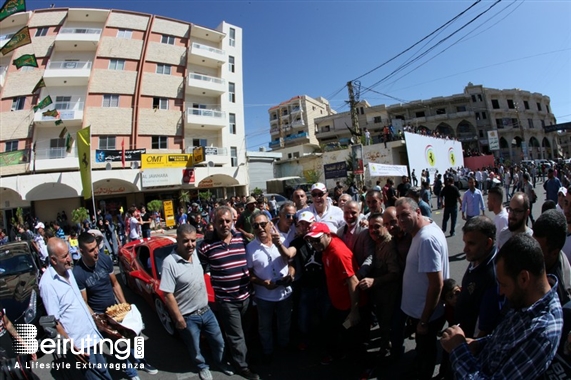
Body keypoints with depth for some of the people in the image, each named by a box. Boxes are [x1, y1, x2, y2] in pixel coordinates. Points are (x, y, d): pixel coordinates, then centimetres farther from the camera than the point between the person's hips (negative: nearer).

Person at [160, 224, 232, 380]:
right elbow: (168, 295, -21)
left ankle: (221, 363, 51)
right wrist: (178, 319, -16)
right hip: (188, 317, -5)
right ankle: (203, 367, 51)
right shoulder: (169, 262, -26)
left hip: (206, 311, 5)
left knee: (218, 342, 22)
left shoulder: (196, 252, -7)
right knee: (195, 349, 21)